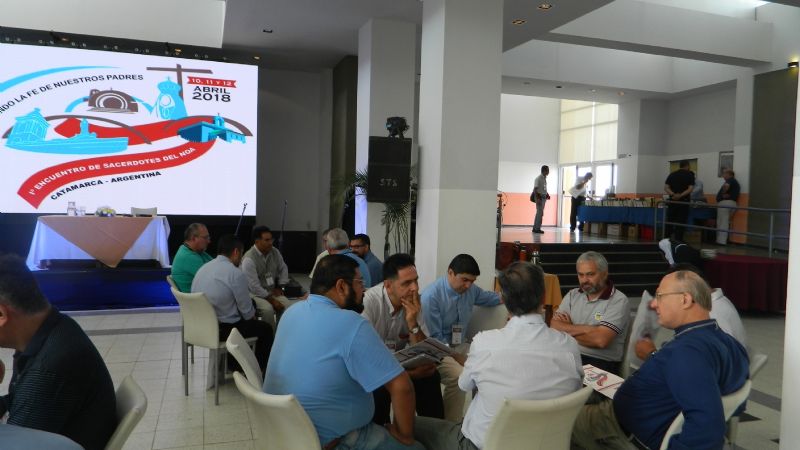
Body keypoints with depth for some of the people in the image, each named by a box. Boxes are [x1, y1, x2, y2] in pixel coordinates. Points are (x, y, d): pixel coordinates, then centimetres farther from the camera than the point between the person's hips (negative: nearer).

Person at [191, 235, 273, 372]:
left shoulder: (203, 268, 5)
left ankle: (233, 362, 41)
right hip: (221, 329, -8)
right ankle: (259, 370, 26)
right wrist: (253, 318, 11)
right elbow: (246, 309, -13)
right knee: (266, 328, 12)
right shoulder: (236, 274, -19)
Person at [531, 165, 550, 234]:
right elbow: (535, 189, -17)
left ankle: (535, 228, 18)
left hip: (543, 197, 9)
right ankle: (537, 228, -3)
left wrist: (547, 194, 11)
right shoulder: (538, 178, -13)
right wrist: (538, 198, -23)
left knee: (539, 213, 12)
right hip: (539, 196, -9)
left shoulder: (545, 178, 12)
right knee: (540, 213, -9)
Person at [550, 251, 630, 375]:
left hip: (601, 363, -4)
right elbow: (554, 326, 0)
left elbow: (600, 340, -17)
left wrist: (568, 330, -3)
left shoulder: (618, 300, -5)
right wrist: (586, 329, -11)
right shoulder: (572, 295, 12)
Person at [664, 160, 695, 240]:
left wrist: (673, 194, -14)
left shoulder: (672, 174, 10)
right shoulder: (690, 175, 1)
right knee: (681, 223, 0)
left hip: (672, 201, 3)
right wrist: (681, 195, -18)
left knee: (669, 222, 9)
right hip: (684, 202, -3)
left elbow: (666, 188, -2)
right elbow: (690, 189, -11)